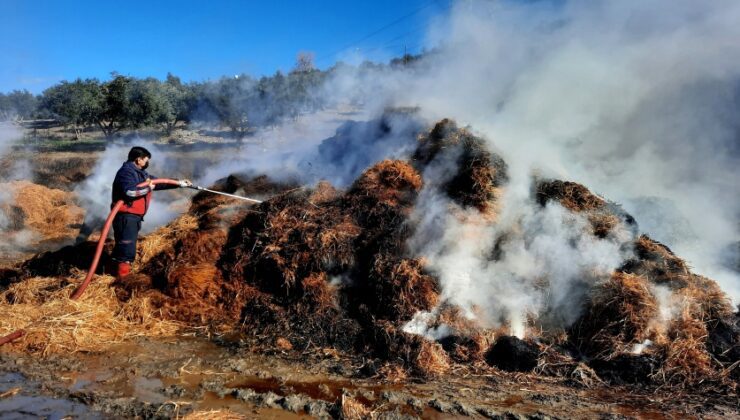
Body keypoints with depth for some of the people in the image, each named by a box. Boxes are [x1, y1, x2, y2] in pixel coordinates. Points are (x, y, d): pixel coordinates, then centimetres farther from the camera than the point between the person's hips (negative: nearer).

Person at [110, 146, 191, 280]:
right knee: (126, 248, -10)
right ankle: (123, 275, -6)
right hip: (126, 216, -10)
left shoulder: (140, 173, 17)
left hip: (134, 216, 10)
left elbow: (159, 182, 25)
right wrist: (148, 188, -15)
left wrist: (179, 183, 23)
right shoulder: (126, 171, -15)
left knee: (128, 247, 18)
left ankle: (120, 270, 29)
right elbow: (130, 192, -30)